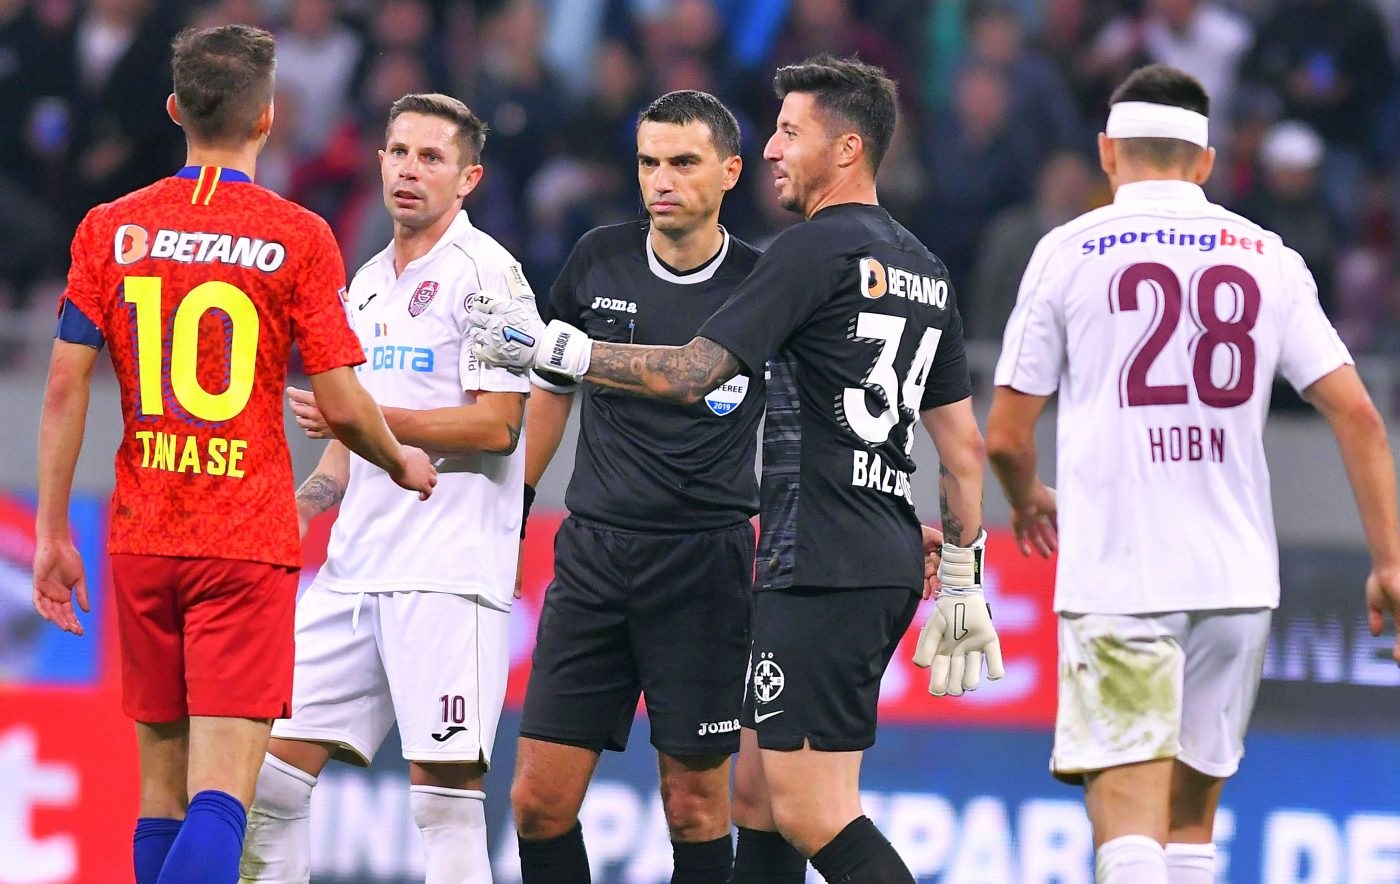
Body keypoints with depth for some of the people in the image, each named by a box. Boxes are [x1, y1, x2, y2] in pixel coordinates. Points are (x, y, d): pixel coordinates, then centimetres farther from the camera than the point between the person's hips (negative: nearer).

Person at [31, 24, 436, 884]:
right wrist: (402, 465, 15)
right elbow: (342, 406, -5)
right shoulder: (298, 239, -5)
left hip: (142, 540, 4)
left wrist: (53, 532, 6)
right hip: (248, 543, -4)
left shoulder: (111, 229, 4)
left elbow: (65, 388, 1)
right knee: (220, 791, -10)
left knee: (163, 787, 13)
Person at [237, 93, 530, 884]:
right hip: (358, 565, 8)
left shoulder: (486, 271, -6)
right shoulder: (369, 282, 19)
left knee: (446, 786, -10)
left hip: (448, 572, -8)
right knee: (275, 768, 4)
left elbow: (496, 426, -14)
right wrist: (305, 500, 11)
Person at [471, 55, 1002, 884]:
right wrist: (963, 583, 24)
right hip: (888, 565, 9)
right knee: (757, 789, 14)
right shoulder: (924, 270, 17)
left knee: (813, 815, -10)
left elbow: (689, 375, -13)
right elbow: (965, 446, 20)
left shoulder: (815, 249, -9)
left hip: (821, 563, -9)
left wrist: (555, 347, -4)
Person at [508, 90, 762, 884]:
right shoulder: (600, 261, 5)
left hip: (706, 564, -3)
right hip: (593, 554, 3)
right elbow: (550, 390, 20)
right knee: (540, 800, -2)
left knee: (696, 805, -1)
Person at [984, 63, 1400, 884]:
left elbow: (1005, 436, 5)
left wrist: (1028, 502, 27)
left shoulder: (1069, 251, 2)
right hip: (1237, 573, 3)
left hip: (1116, 573, -3)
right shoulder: (1266, 257, 9)